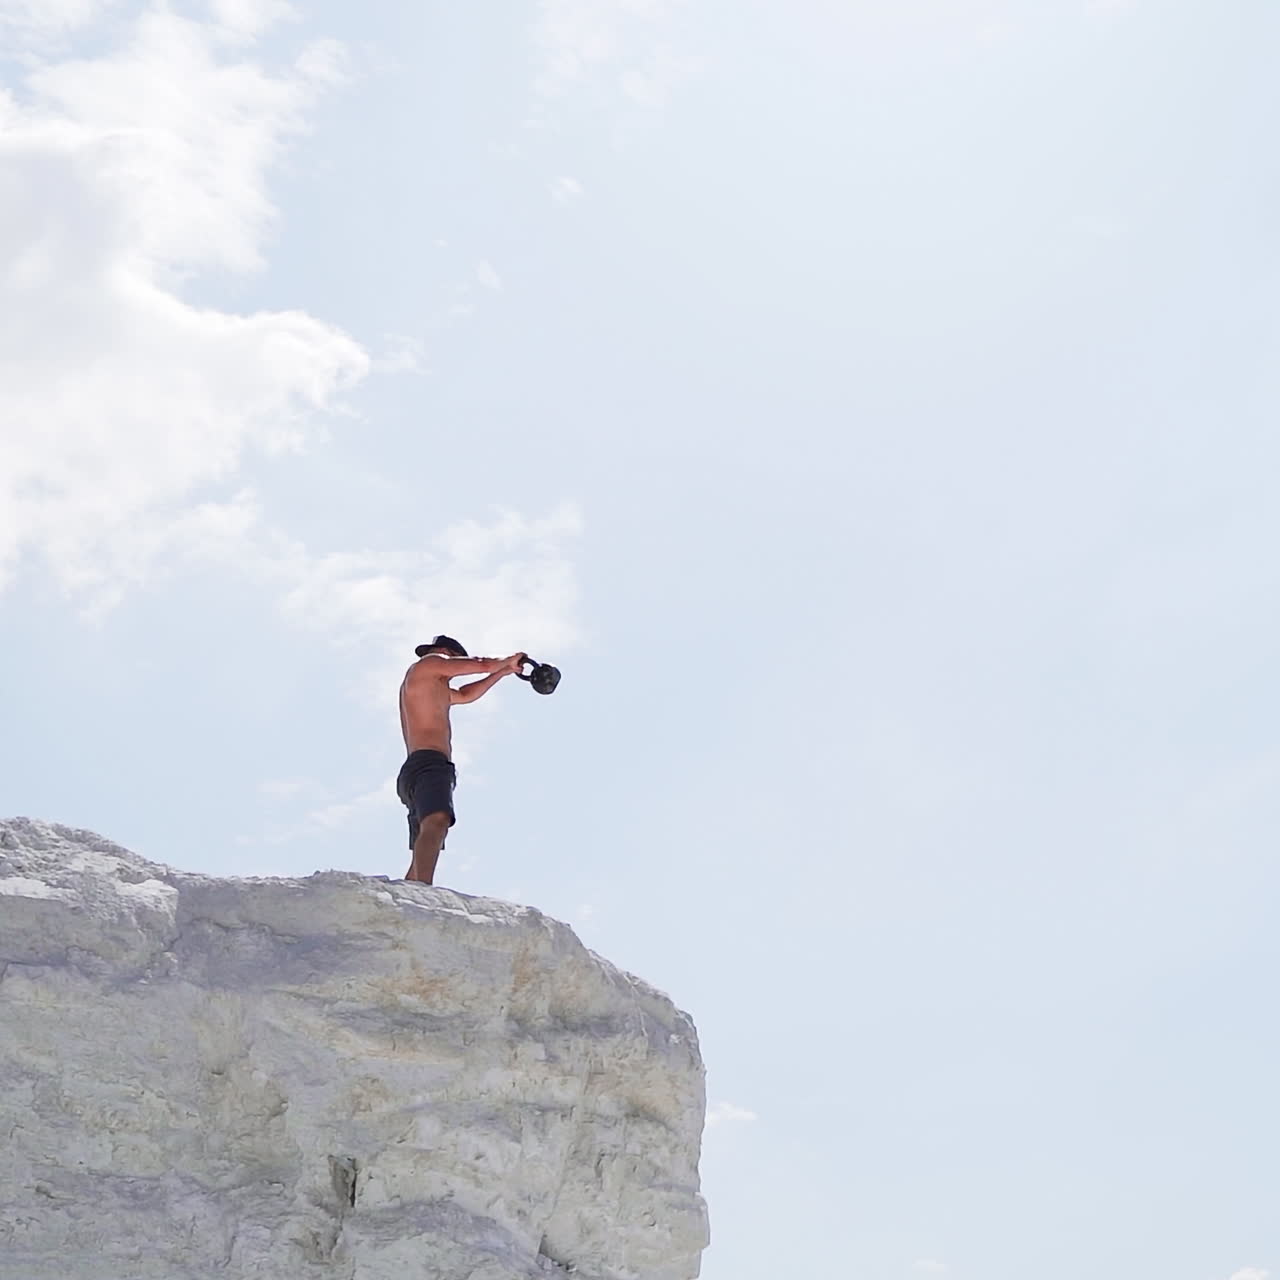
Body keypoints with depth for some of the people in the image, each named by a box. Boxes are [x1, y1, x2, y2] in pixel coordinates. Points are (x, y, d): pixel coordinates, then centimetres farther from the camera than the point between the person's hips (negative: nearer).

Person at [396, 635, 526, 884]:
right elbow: (483, 665, 9)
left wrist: (503, 671, 45)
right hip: (428, 763, -11)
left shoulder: (428, 687, 34)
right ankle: (423, 893, -57)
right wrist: (507, 661, 29)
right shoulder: (429, 663, 8)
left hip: (414, 770, 11)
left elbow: (466, 695, 47)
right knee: (436, 821, -34)